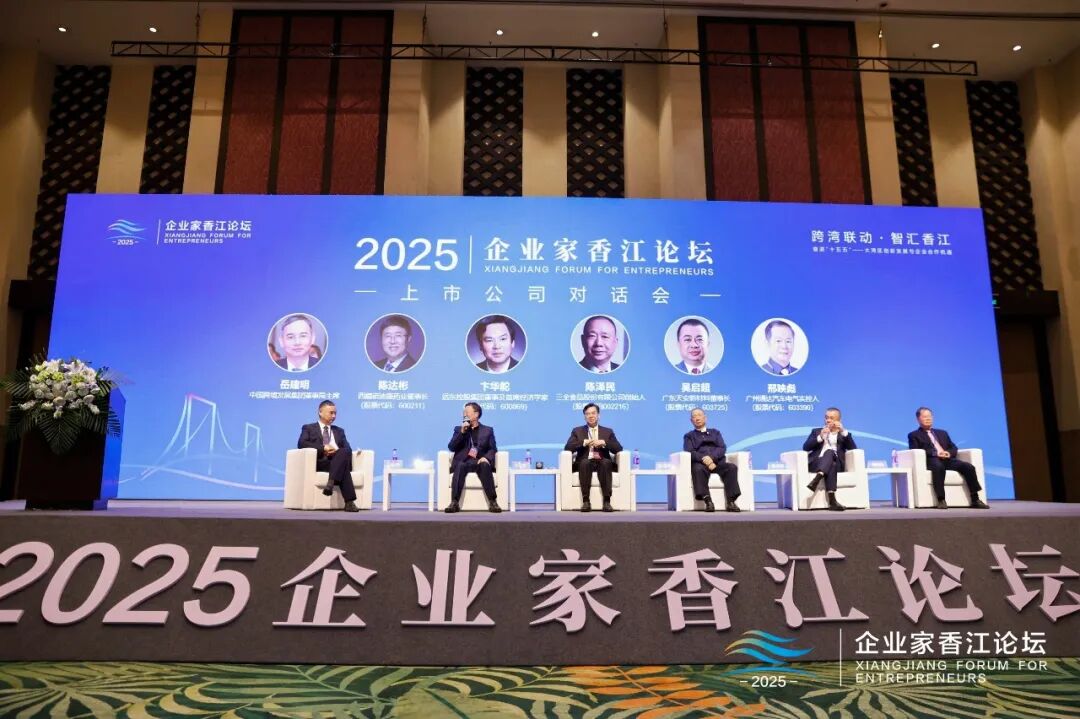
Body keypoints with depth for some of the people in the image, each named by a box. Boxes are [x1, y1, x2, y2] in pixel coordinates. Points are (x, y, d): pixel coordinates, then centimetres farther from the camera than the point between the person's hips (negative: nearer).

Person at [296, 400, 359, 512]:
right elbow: (301, 444, -3)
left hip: (338, 460, 3)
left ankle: (331, 482, -47)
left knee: (344, 452, -37)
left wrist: (337, 451, -10)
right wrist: (323, 448, -14)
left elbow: (348, 449, 15)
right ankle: (349, 502, -43)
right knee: (344, 466, -37)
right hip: (320, 462, -3)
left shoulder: (339, 431, 30)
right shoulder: (309, 428, 19)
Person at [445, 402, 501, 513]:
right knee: (460, 465, -35)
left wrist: (486, 458, -16)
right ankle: (455, 503, -38)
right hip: (464, 462, 1)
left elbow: (493, 449, 7)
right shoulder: (458, 429, 19)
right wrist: (462, 432, -5)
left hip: (479, 462, 0)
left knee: (485, 465, -36)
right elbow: (451, 447, 6)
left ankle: (493, 502, -35)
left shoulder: (487, 430, 17)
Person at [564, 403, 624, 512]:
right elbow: (568, 448, 2)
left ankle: (607, 501, -36)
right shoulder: (577, 431, 17)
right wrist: (584, 442, -11)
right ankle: (586, 501, -35)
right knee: (584, 462, -35)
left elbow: (618, 449, 5)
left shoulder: (608, 432, 18)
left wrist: (603, 443, -10)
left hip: (602, 463, 0)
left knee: (606, 462, -34)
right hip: (585, 463, 0)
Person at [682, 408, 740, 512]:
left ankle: (731, 502, -35)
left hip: (718, 462, 2)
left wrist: (711, 457, -12)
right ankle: (707, 501, -44)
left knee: (732, 467, -30)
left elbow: (722, 448, 9)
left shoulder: (715, 432, 26)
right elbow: (690, 452, 2)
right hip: (700, 463, -2)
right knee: (698, 469, -38)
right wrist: (704, 459, -17)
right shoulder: (689, 436, 21)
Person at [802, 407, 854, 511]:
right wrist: (820, 437, -6)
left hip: (836, 464, 0)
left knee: (830, 452, -36)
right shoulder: (817, 431, 26)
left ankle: (817, 479, -56)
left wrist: (843, 432, -5)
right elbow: (805, 447, 9)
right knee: (831, 465, -36)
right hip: (816, 464, 1)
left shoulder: (843, 434, 25)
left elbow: (853, 448, 4)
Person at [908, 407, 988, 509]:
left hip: (947, 459, 5)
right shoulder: (914, 435, 13)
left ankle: (975, 500, -19)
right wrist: (935, 453, -16)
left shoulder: (942, 433, 30)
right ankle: (941, 500, -39)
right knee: (939, 466, -40)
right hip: (931, 460, -5)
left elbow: (954, 448, 21)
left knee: (969, 466, -21)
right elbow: (915, 451, -3)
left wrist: (949, 453, -4)